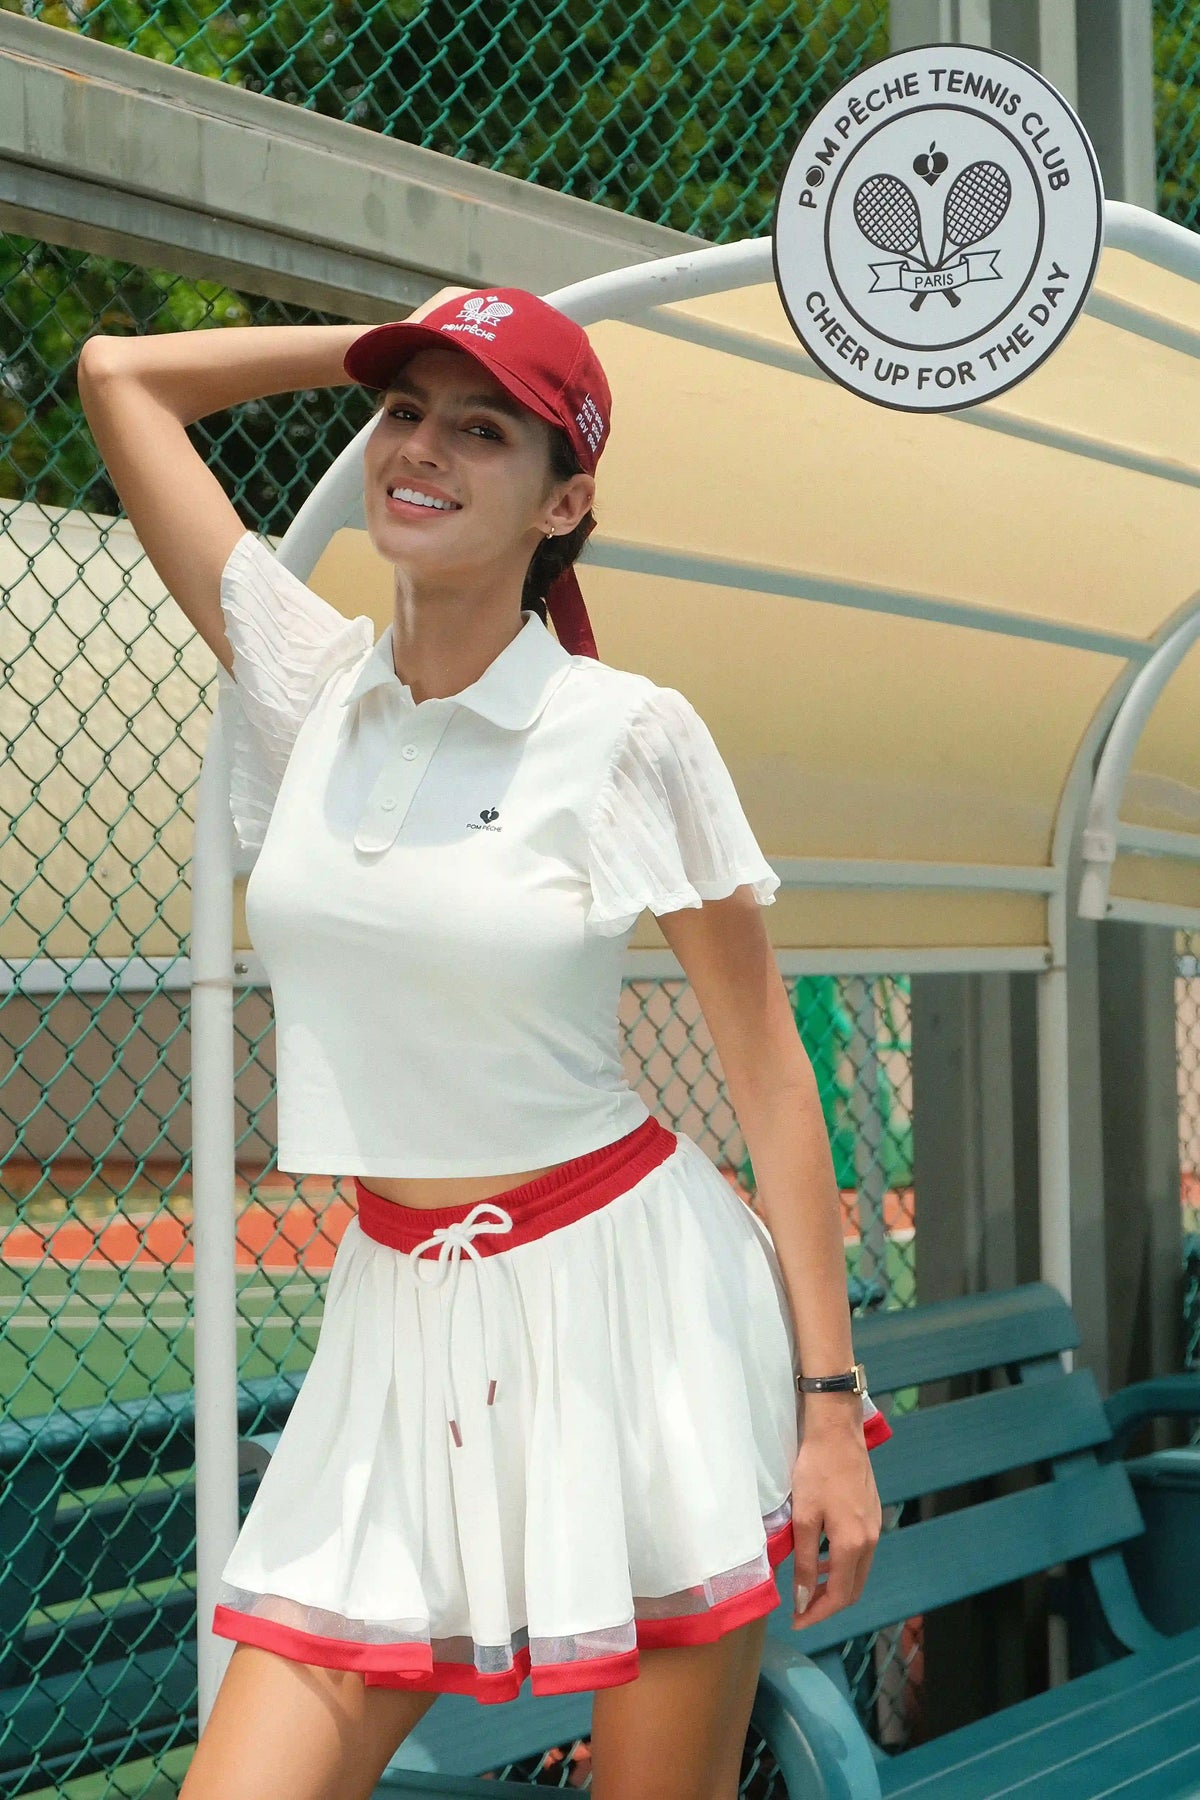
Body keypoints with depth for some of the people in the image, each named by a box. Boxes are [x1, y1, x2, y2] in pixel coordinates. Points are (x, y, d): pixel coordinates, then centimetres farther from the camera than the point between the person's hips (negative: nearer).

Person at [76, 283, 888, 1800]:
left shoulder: (630, 734, -8)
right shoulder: (308, 685, 3)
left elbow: (770, 1074, -4)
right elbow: (119, 373, 11)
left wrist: (830, 1398, -7)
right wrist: (392, 354, 10)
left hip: (629, 1310, -3)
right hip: (396, 1321, 4)